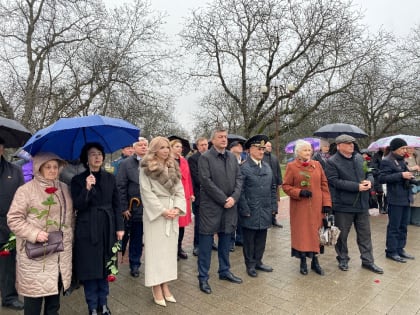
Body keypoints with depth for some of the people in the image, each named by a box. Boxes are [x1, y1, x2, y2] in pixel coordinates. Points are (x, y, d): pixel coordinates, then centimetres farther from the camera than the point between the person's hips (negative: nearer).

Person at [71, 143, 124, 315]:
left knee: (105, 268, 12)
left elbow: (116, 204, 6)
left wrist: (119, 227, 1)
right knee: (90, 269, 5)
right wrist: (87, 189, -25)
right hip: (87, 230, -2)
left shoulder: (110, 178, 5)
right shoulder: (78, 180, -3)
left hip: (108, 228, 3)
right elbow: (77, 206, -10)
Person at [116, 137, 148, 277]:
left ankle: (134, 265, 28)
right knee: (123, 237, 11)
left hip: (146, 208, 2)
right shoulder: (126, 163, -2)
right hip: (131, 208, -2)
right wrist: (123, 208, -10)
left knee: (137, 238, 15)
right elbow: (120, 187, -6)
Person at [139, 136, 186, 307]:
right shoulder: (146, 168, -6)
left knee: (169, 248, 10)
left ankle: (165, 285, 21)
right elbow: (146, 192, -10)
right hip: (155, 212, -5)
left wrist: (177, 208, -7)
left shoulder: (173, 167, 11)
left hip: (172, 213, 6)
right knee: (156, 248, 2)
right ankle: (156, 288, 13)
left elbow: (179, 190, 8)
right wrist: (162, 210, -14)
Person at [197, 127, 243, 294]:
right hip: (211, 205, -5)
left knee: (225, 239, 16)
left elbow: (239, 178, 7)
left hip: (230, 205, 6)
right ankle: (203, 277, 15)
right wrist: (224, 199, -15)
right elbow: (206, 181, -15)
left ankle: (224, 271, 32)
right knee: (206, 241, 2)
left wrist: (234, 197, -8)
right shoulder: (205, 157, -7)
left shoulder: (232, 157, 11)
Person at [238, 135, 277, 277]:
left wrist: (273, 207, 8)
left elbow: (273, 188, 14)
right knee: (249, 240, 9)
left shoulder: (267, 167, 10)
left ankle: (258, 261, 33)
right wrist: (245, 210, -13)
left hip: (265, 212, 6)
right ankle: (250, 264, 24)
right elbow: (240, 191, -12)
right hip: (250, 213, -5)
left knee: (261, 239, 16)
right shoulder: (244, 168, -10)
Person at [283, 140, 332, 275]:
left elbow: (324, 185, 7)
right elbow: (286, 186, -2)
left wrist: (326, 203, 1)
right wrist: (299, 192, -17)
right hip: (299, 207, -2)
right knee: (301, 233, 4)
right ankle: (303, 262, 20)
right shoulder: (291, 166, -3)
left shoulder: (317, 165, 6)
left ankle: (315, 261, 24)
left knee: (316, 232, 9)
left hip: (316, 206, 3)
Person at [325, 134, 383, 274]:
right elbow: (335, 181, -19)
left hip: (362, 204, 5)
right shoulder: (332, 162, -11)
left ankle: (367, 261, 30)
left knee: (365, 234, 15)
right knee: (342, 235, 9)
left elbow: (369, 172, 16)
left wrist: (369, 180, -8)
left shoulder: (359, 158, 8)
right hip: (343, 205, -5)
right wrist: (357, 186, -20)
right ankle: (343, 259, 28)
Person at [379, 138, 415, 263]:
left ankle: (400, 249, 25)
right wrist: (401, 175, -22)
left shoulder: (401, 160, 15)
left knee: (403, 226, 14)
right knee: (394, 226, 0)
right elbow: (382, 178, -20)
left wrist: (409, 177, 7)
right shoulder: (387, 161, -12)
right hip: (395, 199, -8)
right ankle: (391, 251, 9)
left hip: (406, 197, 8)